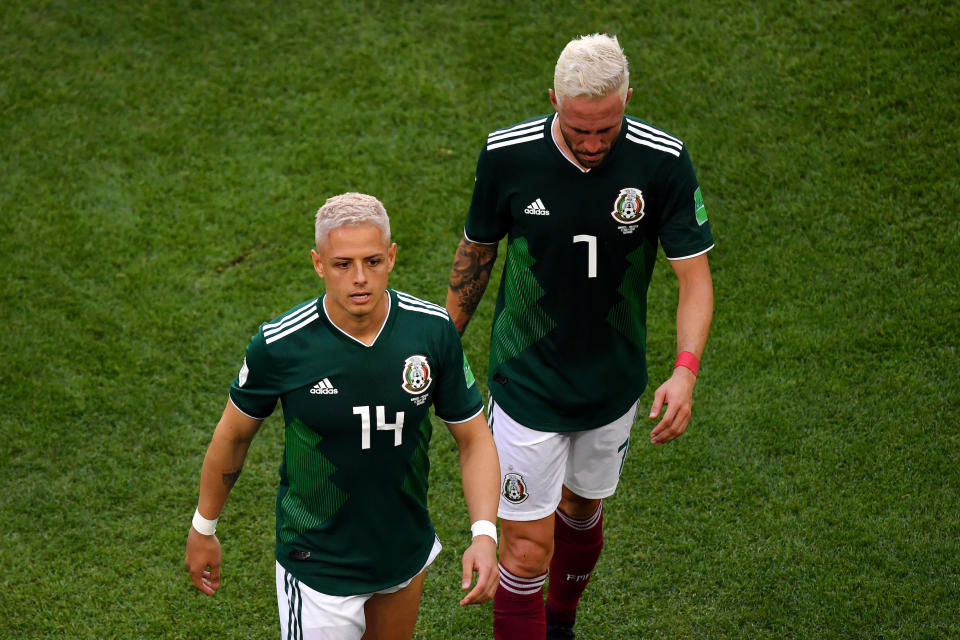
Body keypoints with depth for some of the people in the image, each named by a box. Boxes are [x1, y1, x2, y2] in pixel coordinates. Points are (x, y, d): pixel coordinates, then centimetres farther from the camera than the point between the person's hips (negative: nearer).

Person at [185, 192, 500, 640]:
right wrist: (203, 528, 7)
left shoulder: (433, 330, -14)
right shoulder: (280, 345, -21)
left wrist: (484, 534, -19)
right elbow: (233, 435, -3)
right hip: (319, 567, -4)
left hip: (408, 551, 4)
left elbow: (474, 438, -5)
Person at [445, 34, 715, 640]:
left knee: (582, 510, 25)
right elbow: (476, 252, 0)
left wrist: (685, 371, -29)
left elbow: (695, 275, -13)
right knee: (528, 548, -5)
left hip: (614, 384, 2)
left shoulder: (664, 162, -18)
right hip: (526, 384, -2)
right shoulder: (507, 154, -17)